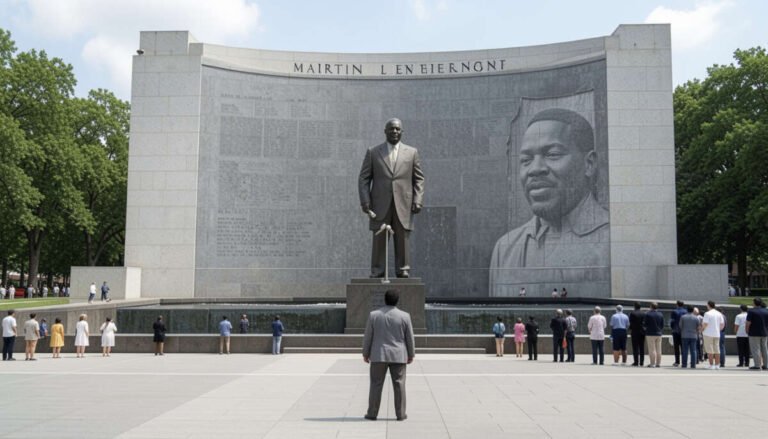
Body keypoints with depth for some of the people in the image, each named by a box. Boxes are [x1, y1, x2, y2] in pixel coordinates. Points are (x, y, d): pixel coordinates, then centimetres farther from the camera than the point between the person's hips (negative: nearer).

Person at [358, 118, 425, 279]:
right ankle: (377, 275, 3)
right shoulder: (373, 152, 9)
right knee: (379, 242, -1)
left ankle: (403, 273, 5)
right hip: (380, 206, 0)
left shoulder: (412, 152, 10)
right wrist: (365, 202, -5)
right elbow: (364, 179, 6)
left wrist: (418, 201, -4)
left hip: (403, 206, 0)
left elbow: (419, 179, 9)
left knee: (403, 241, -1)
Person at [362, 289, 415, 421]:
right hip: (398, 356, 0)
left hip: (378, 355, 0)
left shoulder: (374, 315, -5)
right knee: (399, 384, 5)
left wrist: (365, 354, 9)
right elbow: (410, 338, 1)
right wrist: (411, 355, 11)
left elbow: (367, 336, 0)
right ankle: (400, 414, 7)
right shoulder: (404, 316, -5)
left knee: (376, 384, 5)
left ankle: (372, 413, 7)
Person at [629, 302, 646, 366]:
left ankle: (636, 362, -5)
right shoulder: (644, 313, 4)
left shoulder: (632, 313, -8)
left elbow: (631, 323, -7)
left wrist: (630, 330, 4)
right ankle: (641, 363, 7)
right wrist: (644, 329, 15)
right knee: (642, 347, 7)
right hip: (643, 332, 4)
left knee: (635, 347, -2)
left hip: (635, 332, -4)